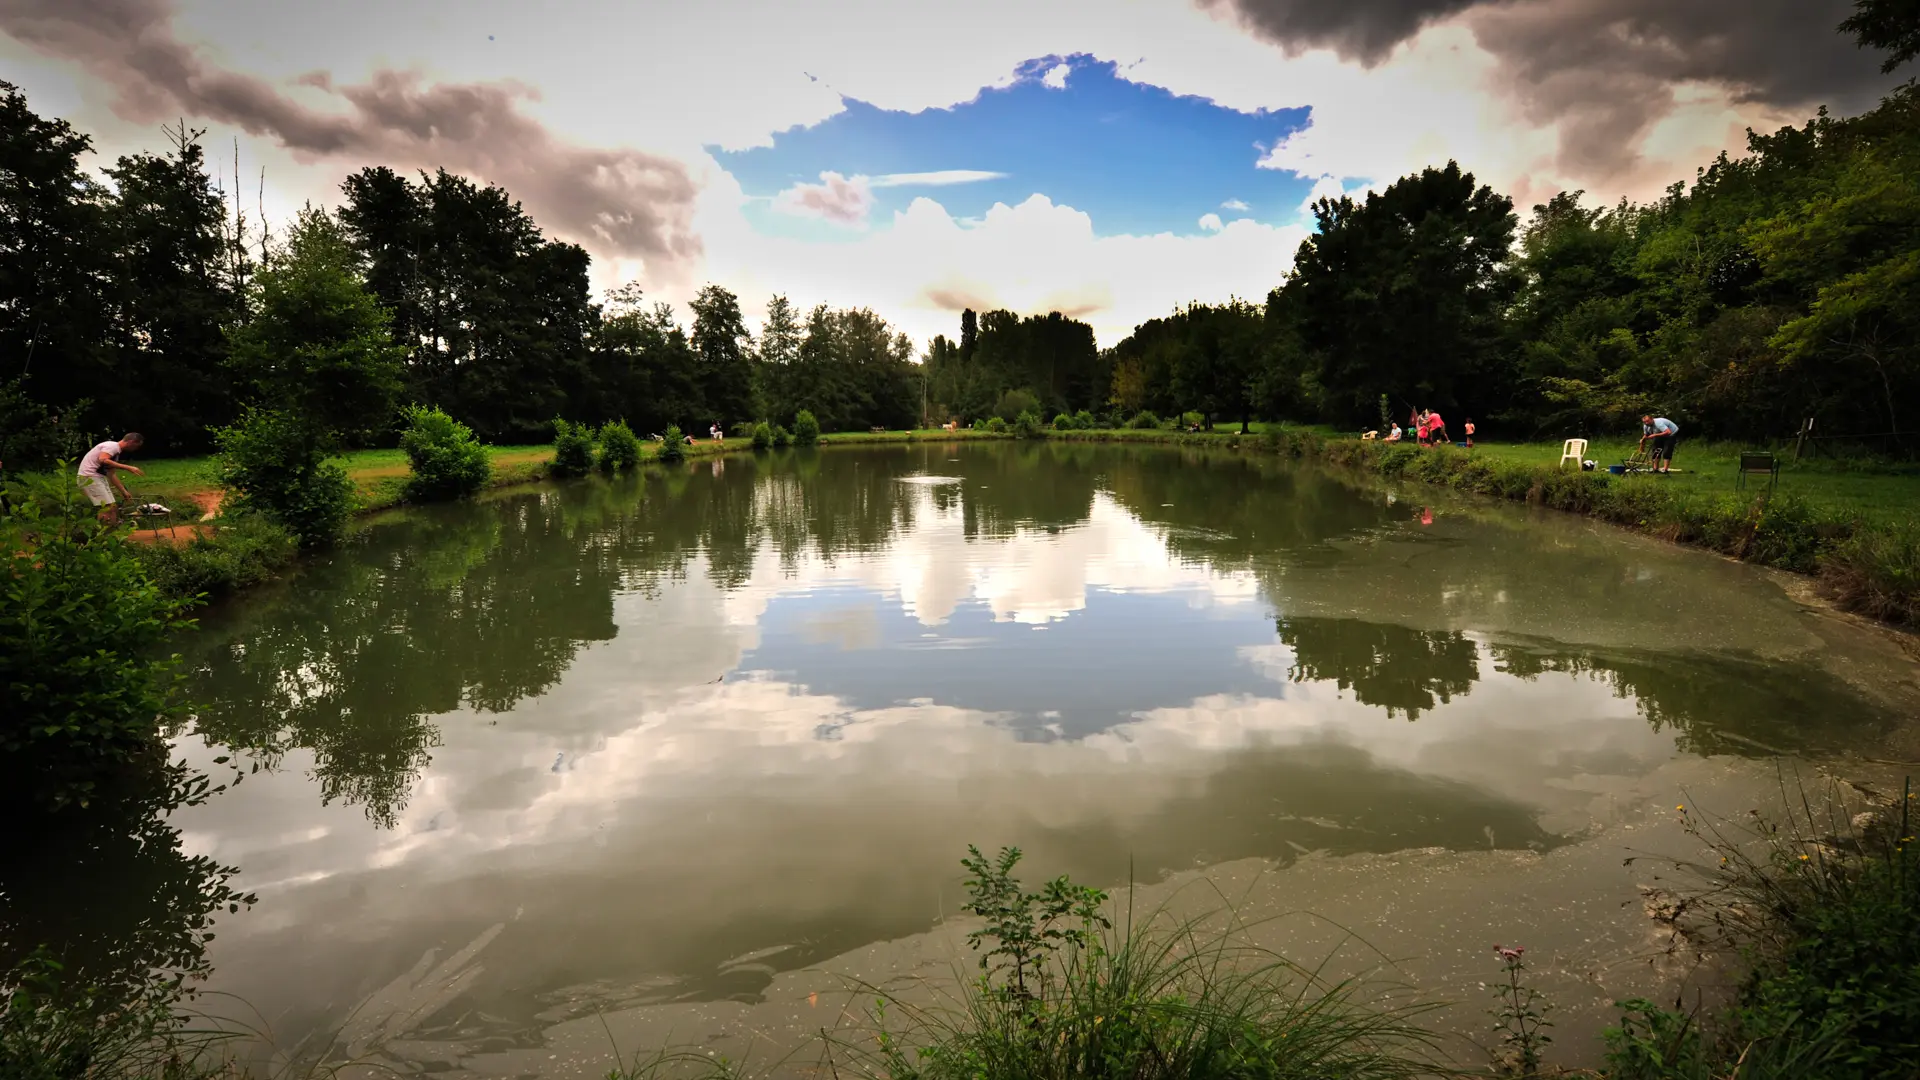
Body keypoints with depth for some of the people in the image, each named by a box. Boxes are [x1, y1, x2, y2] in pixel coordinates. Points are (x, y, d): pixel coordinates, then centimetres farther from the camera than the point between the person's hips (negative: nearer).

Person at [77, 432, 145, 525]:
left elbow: (111, 475, 21)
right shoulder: (113, 446, -12)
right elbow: (103, 460, -32)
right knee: (108, 508, -16)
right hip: (89, 477, -10)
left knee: (113, 507, 10)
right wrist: (128, 468, -32)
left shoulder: (117, 451, 17)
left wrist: (124, 492, 20)